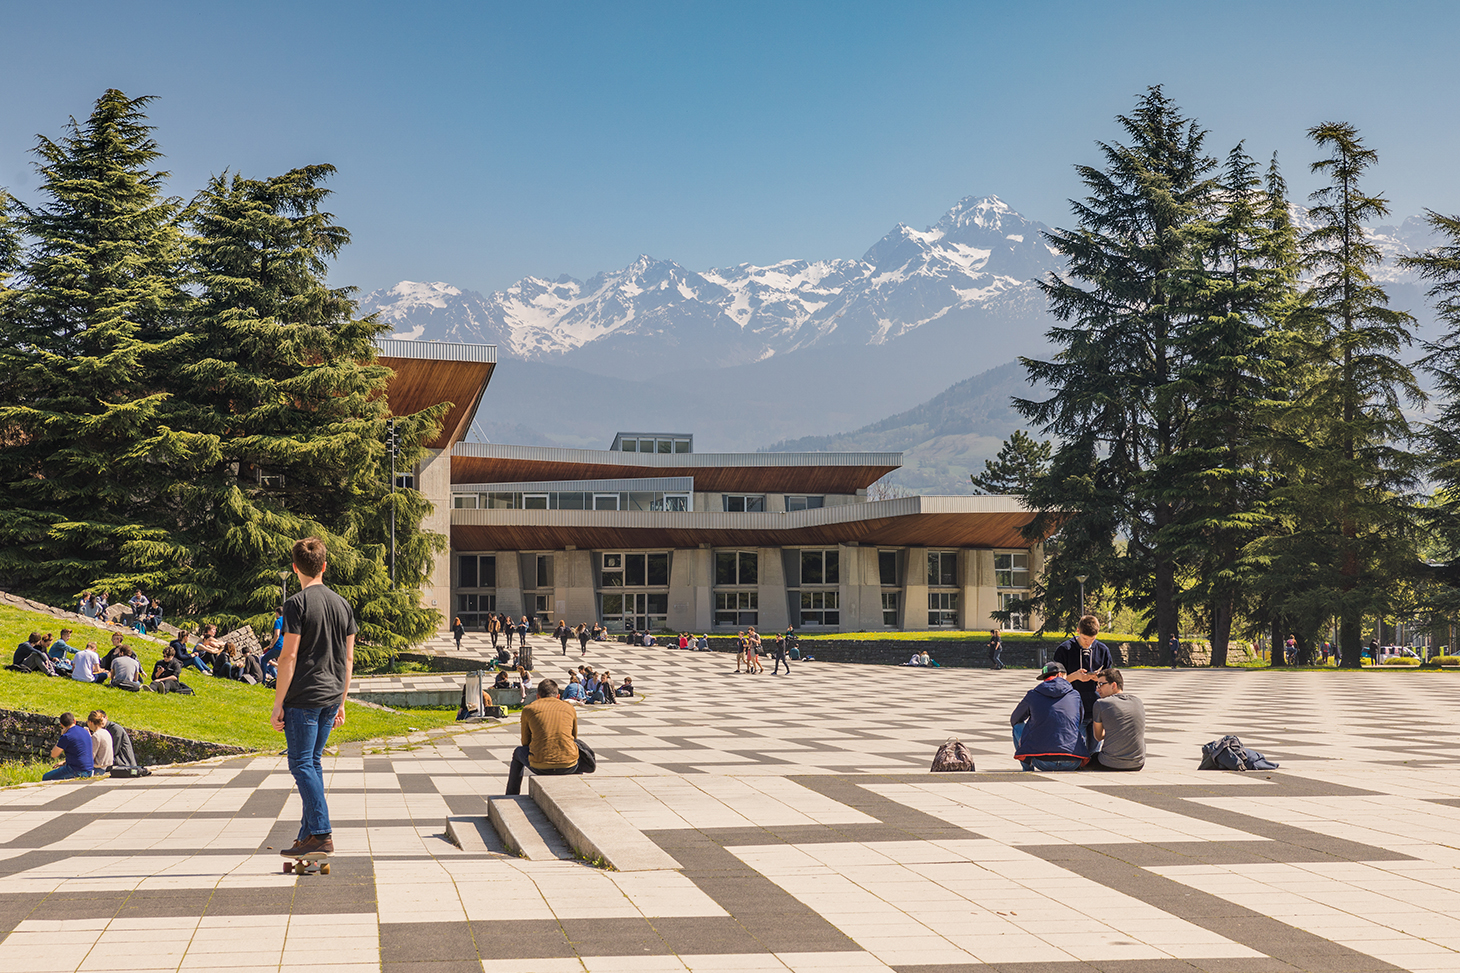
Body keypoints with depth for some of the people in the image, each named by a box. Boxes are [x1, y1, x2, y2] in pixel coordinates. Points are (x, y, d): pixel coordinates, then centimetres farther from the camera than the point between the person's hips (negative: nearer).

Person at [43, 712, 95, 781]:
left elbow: (53, 755, -4)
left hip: (76, 771, -8)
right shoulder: (85, 731, 10)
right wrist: (65, 762, 20)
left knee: (45, 777, 6)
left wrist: (61, 735, -2)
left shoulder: (67, 736, -15)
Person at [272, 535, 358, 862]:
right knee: (314, 762, 15)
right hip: (331, 697, 7)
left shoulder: (297, 604, -10)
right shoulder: (342, 604, 10)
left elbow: (289, 656, -13)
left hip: (303, 698, -7)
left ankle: (321, 834, -9)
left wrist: (278, 705, -10)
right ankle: (309, 834, 17)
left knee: (302, 764, -2)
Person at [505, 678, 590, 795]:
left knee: (518, 753, 34)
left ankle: (511, 798, 42)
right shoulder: (569, 708, 14)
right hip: (568, 766, 1)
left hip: (539, 767, -1)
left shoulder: (528, 709, 10)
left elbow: (525, 742, 17)